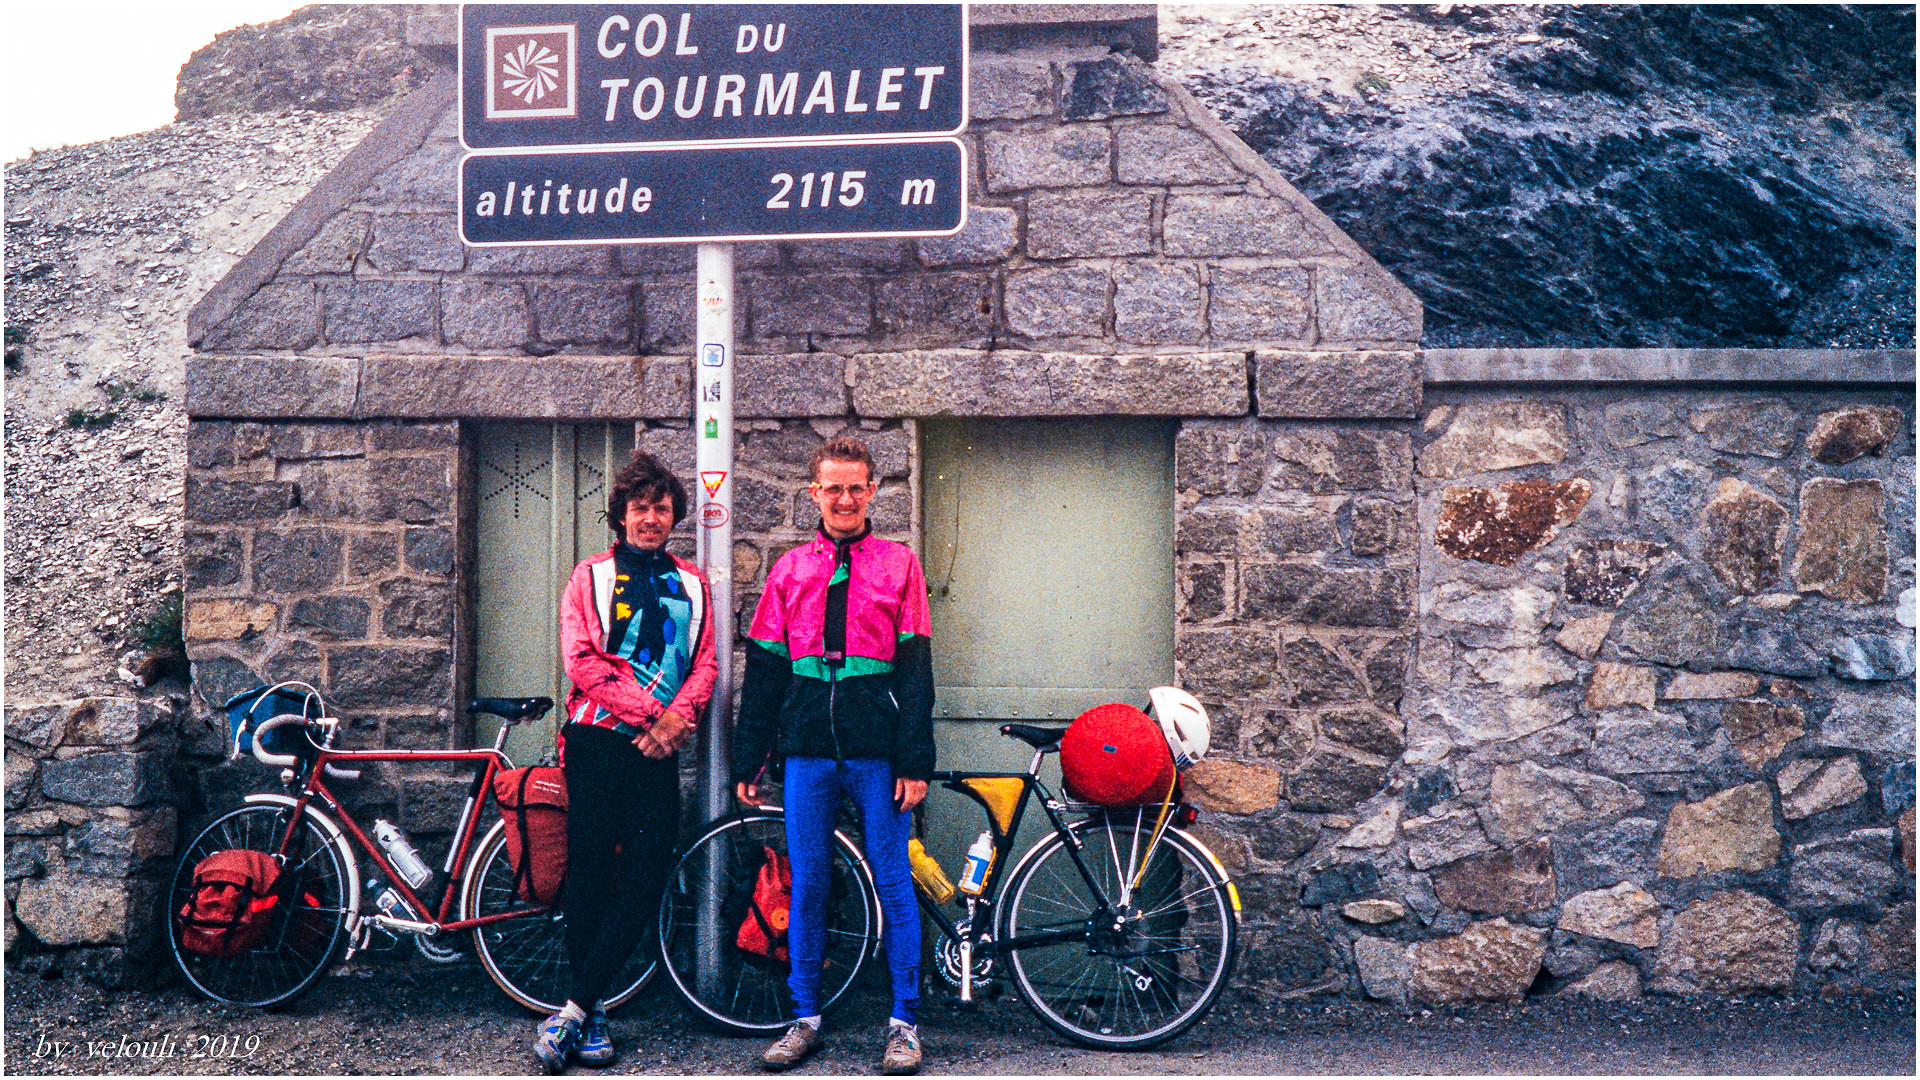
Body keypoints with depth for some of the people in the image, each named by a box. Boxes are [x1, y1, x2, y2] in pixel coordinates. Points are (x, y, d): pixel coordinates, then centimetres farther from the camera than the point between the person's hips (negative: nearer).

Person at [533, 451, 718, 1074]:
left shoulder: (692, 585, 17)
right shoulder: (592, 577, 8)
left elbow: (705, 664, 9)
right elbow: (581, 661, -4)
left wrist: (675, 718, -10)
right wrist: (648, 710, -13)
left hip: (658, 749, 3)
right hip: (599, 742, -2)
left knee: (645, 881, -7)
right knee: (590, 875, -4)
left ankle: (573, 1011, -3)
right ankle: (592, 1018, 5)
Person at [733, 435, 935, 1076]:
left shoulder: (898, 564, 7)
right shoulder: (789, 571, 13)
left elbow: (916, 668, 2)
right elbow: (763, 671, 13)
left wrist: (915, 762, -6)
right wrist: (748, 762, 7)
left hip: (878, 753, -2)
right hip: (807, 750, 2)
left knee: (894, 888, 0)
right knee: (806, 885, 4)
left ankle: (904, 1022, 7)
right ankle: (805, 1018, 14)